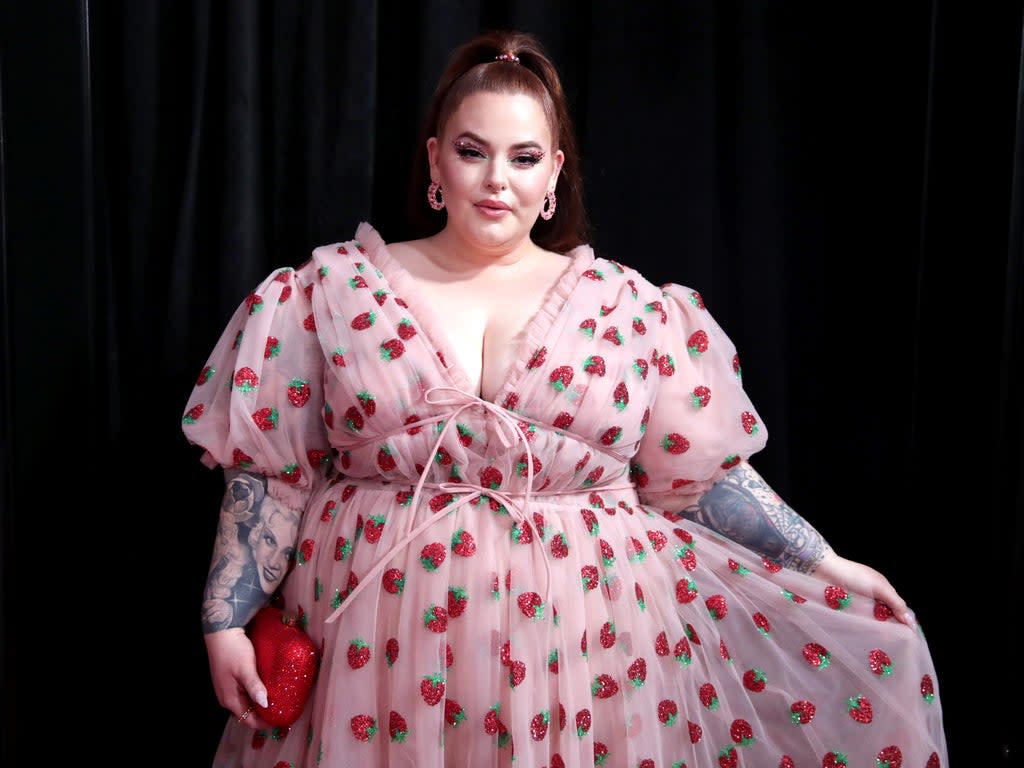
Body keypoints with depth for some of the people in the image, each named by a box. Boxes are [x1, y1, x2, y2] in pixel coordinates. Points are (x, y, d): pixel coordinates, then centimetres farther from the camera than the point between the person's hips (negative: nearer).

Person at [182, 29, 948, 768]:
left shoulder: (629, 306, 3)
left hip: (581, 639, 1)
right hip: (379, 639, 0)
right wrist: (225, 621, -2)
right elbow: (271, 470, 2)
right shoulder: (333, 289, 2)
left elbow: (704, 474, 7)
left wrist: (824, 565, 4)